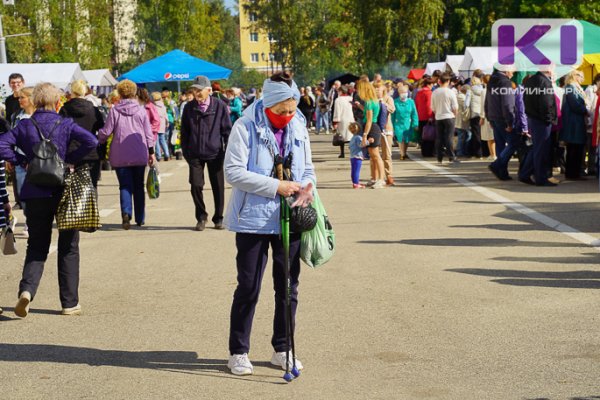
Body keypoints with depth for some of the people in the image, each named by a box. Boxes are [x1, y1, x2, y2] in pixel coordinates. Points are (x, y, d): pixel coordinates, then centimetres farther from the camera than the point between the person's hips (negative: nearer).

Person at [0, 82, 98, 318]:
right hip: (64, 191, -2)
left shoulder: (24, 126, 2)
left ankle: (26, 290, -13)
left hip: (35, 193, 2)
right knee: (68, 248, 10)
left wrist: (21, 161, 1)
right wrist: (70, 159, -5)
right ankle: (70, 303, 13)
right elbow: (91, 141, -17)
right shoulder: (65, 125, -3)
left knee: (36, 247, 12)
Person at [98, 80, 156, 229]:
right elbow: (148, 134, 1)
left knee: (125, 186, 1)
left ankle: (126, 212, -23)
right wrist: (151, 152, 8)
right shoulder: (141, 110, -1)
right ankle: (140, 219, 18)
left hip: (120, 156, -2)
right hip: (139, 155, 2)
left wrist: (97, 142, 16)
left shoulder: (114, 110, -5)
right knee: (138, 186, 13)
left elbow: (106, 132, -4)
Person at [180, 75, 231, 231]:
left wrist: (227, 152, -4)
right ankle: (201, 217, 15)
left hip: (215, 154, -1)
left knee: (218, 187, 6)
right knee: (196, 185, -4)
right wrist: (185, 152, 5)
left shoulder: (220, 106, -4)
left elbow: (227, 130, 0)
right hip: (195, 155, 1)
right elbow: (184, 132, 9)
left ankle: (218, 218, 22)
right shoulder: (189, 107, 2)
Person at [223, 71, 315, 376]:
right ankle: (238, 352, 15)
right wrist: (276, 187, -20)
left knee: (288, 287, 10)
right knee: (248, 287, 1)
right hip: (253, 219, -5)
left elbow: (307, 168, 14)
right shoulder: (245, 127, -10)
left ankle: (281, 349, 24)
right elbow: (233, 171, -16)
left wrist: (307, 188, -9)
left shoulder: (298, 128, 6)